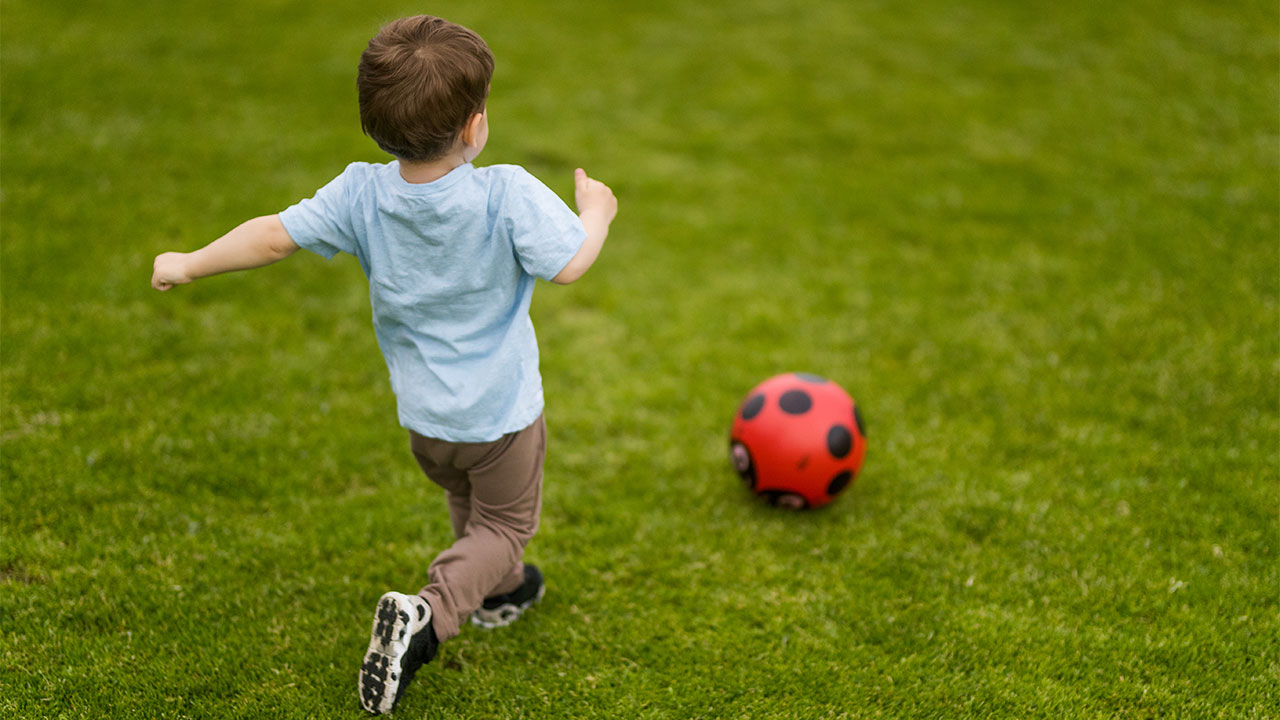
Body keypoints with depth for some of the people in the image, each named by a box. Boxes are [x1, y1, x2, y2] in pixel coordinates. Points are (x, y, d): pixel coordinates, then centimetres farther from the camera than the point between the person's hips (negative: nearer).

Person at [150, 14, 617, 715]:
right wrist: (596, 213, -4)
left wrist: (189, 263, 4)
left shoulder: (359, 194, -15)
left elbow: (273, 235, -11)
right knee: (503, 525, 14)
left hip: (422, 417, 5)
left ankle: (499, 587, 55)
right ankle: (424, 617, -9)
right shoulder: (509, 195, -26)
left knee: (466, 504, 33)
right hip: (501, 416, -5)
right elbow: (569, 264, -25)